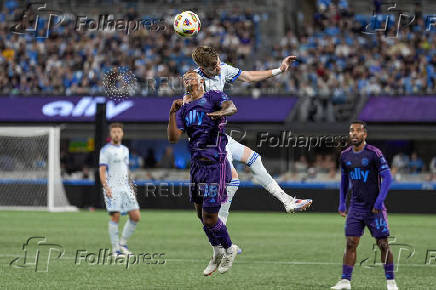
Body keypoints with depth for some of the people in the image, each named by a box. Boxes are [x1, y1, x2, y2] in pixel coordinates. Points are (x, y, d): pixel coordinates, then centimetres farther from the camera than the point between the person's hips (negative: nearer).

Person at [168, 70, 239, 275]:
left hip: (215, 164, -7)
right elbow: (173, 137, 3)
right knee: (202, 215, 13)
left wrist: (221, 112, -43)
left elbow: (231, 107, -21)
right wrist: (172, 113, -8)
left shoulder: (214, 97, 0)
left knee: (209, 218, -6)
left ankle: (229, 250, 20)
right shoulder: (183, 108, 15)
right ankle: (218, 255, 33)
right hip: (196, 164, 7)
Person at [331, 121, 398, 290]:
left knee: (383, 244, -1)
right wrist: (342, 203, 14)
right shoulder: (345, 155, 7)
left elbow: (387, 178, -9)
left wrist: (379, 202, -16)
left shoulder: (374, 154, -9)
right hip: (355, 207, 4)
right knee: (351, 243, -3)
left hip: (374, 207, -4)